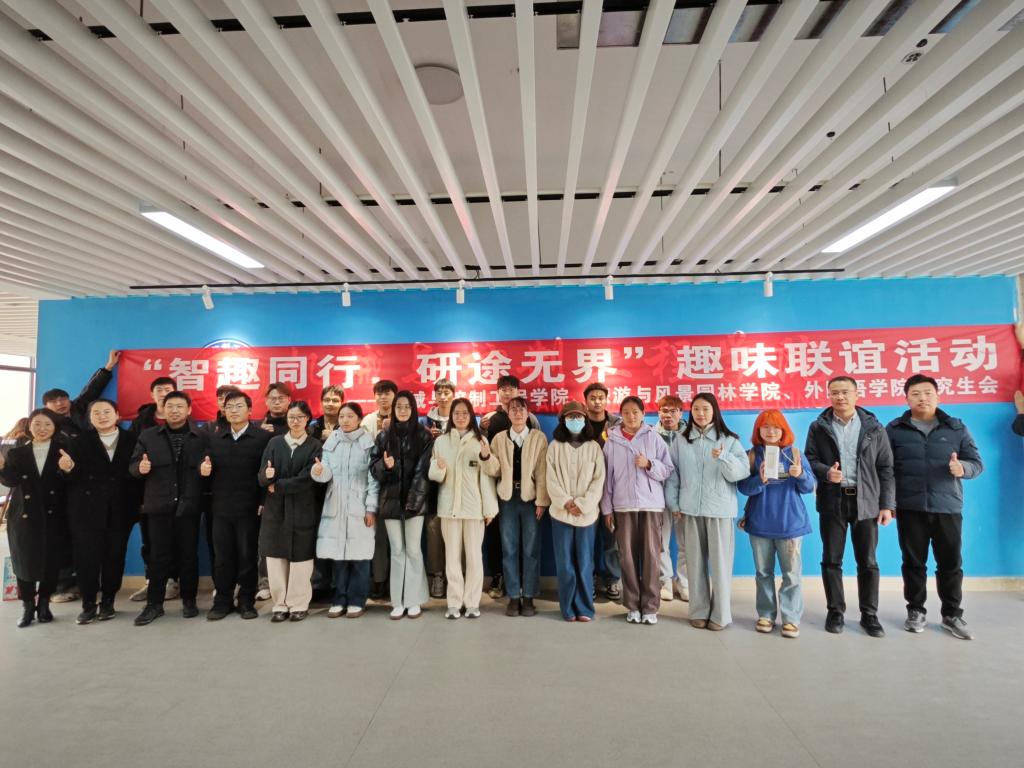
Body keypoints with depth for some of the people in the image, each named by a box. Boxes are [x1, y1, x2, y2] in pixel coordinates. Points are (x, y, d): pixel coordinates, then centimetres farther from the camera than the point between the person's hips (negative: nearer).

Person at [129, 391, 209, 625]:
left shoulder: (202, 437, 2)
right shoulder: (148, 436, 7)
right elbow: (132, 465, 6)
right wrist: (140, 468, -16)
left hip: (188, 505, -1)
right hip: (159, 505, 1)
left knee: (188, 554, 8)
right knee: (159, 555, 6)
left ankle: (189, 601, 22)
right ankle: (154, 603, 19)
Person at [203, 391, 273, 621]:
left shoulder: (263, 437, -5)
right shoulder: (215, 439, 13)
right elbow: (209, 470, 13)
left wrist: (264, 502, -12)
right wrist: (205, 470, -10)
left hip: (249, 508, -4)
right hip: (221, 508, 4)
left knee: (248, 556, 6)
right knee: (222, 557, 9)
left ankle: (246, 601, 19)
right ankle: (223, 601, 23)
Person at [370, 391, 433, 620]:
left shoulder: (423, 435, 0)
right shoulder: (384, 436, 8)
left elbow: (424, 469, -5)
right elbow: (373, 467, 5)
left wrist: (414, 498, -13)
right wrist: (385, 465, -18)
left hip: (414, 500, -2)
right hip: (391, 499, 2)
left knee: (413, 550, 0)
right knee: (397, 551, 8)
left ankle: (414, 600, 12)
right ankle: (398, 601, 16)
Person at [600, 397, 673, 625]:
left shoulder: (654, 437, 2)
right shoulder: (612, 441, 5)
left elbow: (668, 470, 1)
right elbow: (607, 476, 5)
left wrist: (649, 464, -17)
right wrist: (607, 508, 3)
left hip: (651, 504, -1)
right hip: (623, 505, 1)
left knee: (651, 555, 0)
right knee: (627, 556, 5)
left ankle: (650, 606, 12)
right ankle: (633, 606, 17)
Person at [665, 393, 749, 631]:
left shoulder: (729, 440, 1)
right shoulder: (681, 441, 6)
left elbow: (742, 471, -8)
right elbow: (673, 474, 7)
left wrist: (723, 458, -25)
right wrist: (674, 504, 3)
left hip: (720, 508, -2)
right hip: (690, 509, 2)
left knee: (720, 561, 1)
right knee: (695, 561, 8)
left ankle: (721, 613, 14)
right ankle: (698, 611, 19)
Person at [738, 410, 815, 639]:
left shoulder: (795, 453, 1)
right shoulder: (752, 455, 0)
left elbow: (810, 487, -2)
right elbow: (743, 487, -7)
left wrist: (800, 475, -23)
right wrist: (760, 480, -26)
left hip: (790, 523, 0)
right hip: (760, 523, 1)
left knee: (791, 574, 3)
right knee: (763, 573, 11)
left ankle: (791, 618, 14)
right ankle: (766, 615, 23)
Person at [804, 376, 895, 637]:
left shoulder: (874, 428, 4)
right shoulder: (818, 427, 3)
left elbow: (886, 468, 4)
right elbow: (809, 459, 3)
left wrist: (887, 504, -1)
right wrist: (826, 472, -19)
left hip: (866, 501, 0)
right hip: (832, 501, 0)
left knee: (868, 562, 7)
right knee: (831, 560, 6)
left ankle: (869, 614, 22)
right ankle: (835, 612, 20)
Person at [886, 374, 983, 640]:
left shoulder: (956, 428, 6)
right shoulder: (894, 429, 2)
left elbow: (977, 462, 5)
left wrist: (964, 468, -19)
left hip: (948, 507, 1)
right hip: (910, 508, -1)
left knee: (951, 563, 7)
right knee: (913, 562, 8)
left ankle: (952, 615, 23)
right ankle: (916, 611, 22)